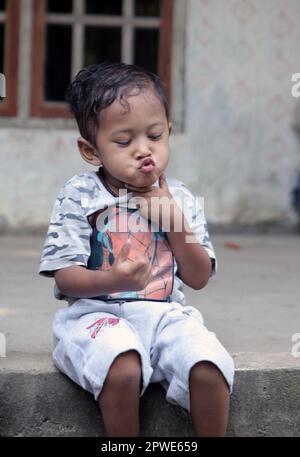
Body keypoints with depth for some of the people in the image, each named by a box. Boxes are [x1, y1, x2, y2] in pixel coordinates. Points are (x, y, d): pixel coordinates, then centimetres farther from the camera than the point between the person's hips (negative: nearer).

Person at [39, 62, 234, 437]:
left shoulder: (180, 200, 10)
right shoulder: (79, 198, -2)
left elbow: (199, 278, 9)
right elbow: (65, 278, -6)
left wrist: (175, 225, -6)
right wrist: (113, 281, -27)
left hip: (165, 314, 3)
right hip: (97, 313, -3)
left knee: (210, 368, -26)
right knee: (122, 368, -36)